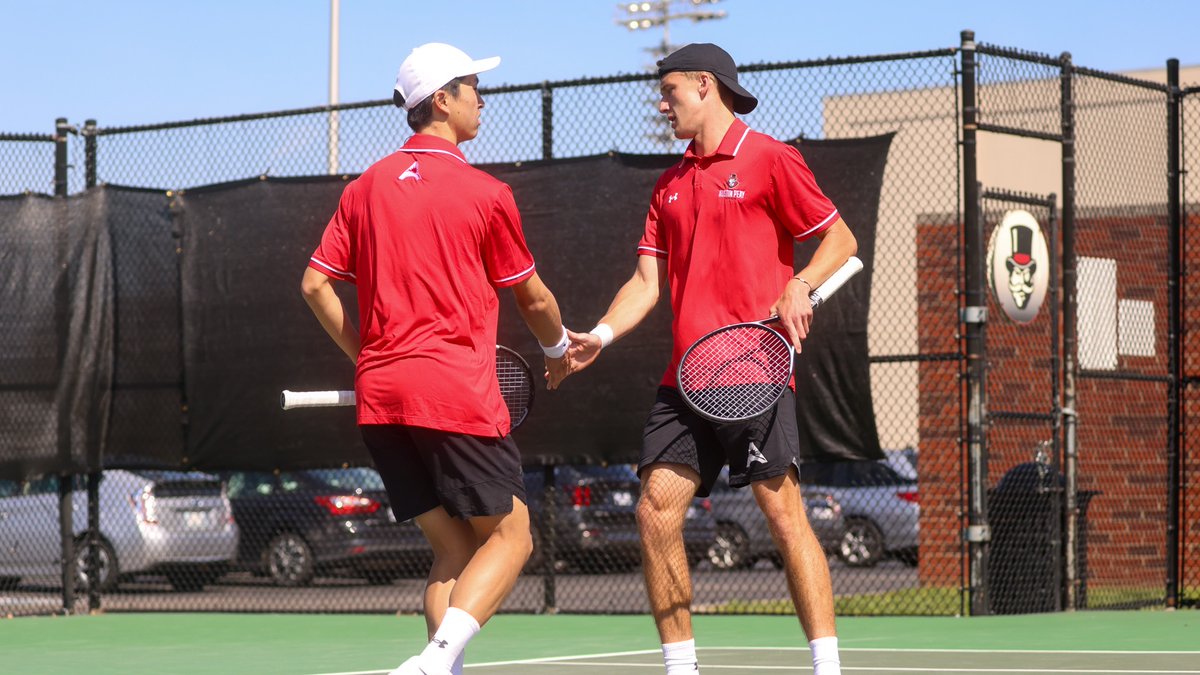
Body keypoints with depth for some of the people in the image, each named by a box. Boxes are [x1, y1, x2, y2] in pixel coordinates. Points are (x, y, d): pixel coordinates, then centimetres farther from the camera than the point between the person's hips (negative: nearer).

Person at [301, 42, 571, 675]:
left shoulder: (366, 187, 11)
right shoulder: (485, 194, -3)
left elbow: (315, 285, 8)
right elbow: (533, 298, 8)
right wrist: (558, 349, 28)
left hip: (379, 396, 6)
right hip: (457, 391, -6)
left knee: (453, 548, 14)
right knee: (509, 537, 2)